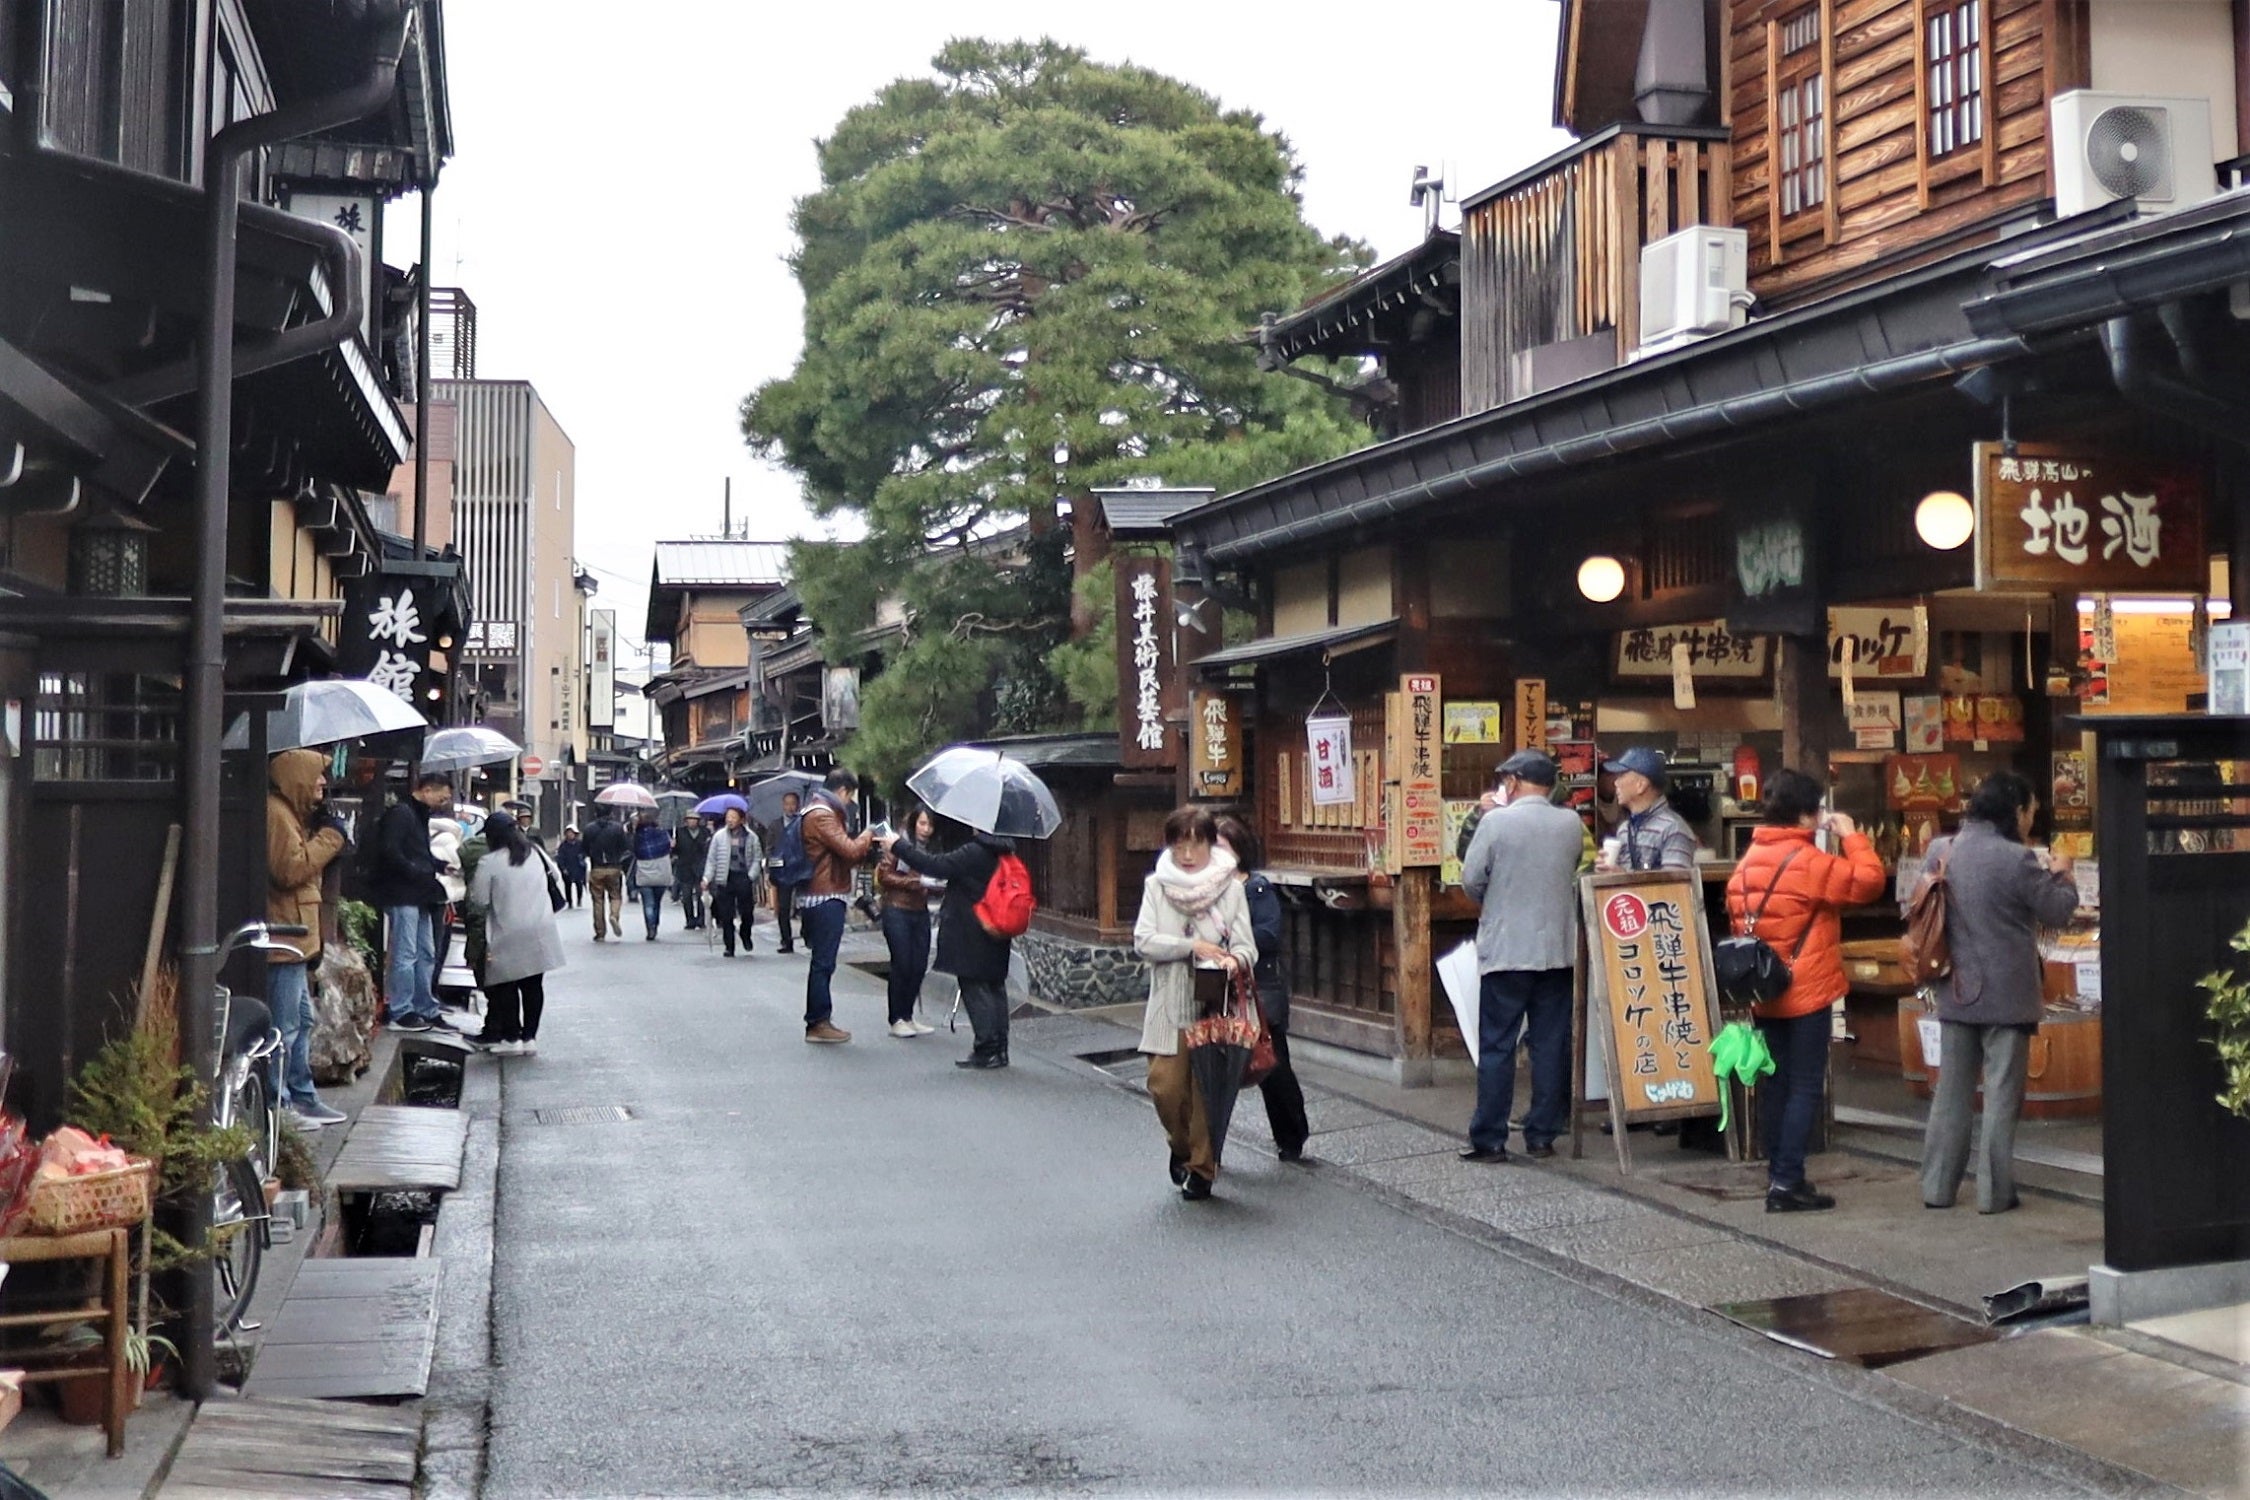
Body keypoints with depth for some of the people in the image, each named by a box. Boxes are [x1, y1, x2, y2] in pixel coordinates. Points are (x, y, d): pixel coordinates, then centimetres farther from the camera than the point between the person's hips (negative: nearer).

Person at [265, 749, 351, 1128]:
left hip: (294, 939, 12)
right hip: (283, 939, -12)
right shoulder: (275, 814, -14)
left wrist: (327, 835, 9)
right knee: (284, 1025, -8)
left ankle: (302, 1097, 24)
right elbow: (290, 869, -23)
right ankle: (277, 1105, -4)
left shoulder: (292, 814, 20)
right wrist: (330, 837, -15)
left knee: (301, 1020, 17)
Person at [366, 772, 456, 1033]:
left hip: (418, 896, 10)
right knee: (405, 955, -6)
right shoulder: (400, 813, -11)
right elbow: (389, 852, -21)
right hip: (402, 895, -10)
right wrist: (420, 874, -19)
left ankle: (427, 1012, 18)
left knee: (426, 955, 12)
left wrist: (441, 866, 7)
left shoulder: (419, 815, 20)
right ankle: (401, 1013, 0)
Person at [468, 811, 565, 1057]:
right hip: (541, 933, 5)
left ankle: (511, 1037, 7)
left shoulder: (489, 862, -9)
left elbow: (479, 901, -8)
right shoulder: (535, 855, 9)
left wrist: (472, 884, 11)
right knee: (534, 985, 8)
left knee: (507, 987, 6)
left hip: (509, 935, -5)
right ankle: (529, 1037, 11)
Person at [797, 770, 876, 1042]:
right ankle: (819, 1022, -4)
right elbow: (849, 850, -20)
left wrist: (864, 847, 12)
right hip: (826, 899, -11)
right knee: (823, 963, -7)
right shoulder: (822, 816, -14)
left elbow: (842, 857, 26)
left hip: (821, 899, 11)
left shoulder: (822, 813, 21)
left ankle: (818, 1022, 18)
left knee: (822, 962, 13)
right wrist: (866, 839, -1)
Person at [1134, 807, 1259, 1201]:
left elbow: (1246, 944, -1)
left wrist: (1235, 959, -24)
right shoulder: (1157, 885, 4)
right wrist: (1192, 947, -15)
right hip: (1169, 1002, 1)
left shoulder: (1230, 887, 2)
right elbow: (1143, 940, -5)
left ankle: (1201, 1167, 14)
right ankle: (1181, 1144, 26)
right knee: (1165, 1085, -4)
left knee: (1207, 1087, -1)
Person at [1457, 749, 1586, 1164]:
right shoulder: (1572, 824, 1)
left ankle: (1489, 1140, 4)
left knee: (1496, 1047, 2)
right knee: (1551, 1045, 9)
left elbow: (1471, 879, -6)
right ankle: (1542, 1136, 12)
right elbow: (1574, 871, 12)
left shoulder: (1496, 822, -10)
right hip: (1558, 951, 3)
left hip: (1504, 950, -3)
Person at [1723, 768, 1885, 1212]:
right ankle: (1787, 1183, -5)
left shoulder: (1749, 860, 7)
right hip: (1806, 992, -7)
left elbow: (1736, 915, 12)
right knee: (1805, 1087, -3)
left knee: (1776, 1083, 14)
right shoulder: (1810, 862, -16)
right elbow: (1868, 881, -18)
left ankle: (1778, 1172, 20)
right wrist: (1852, 836, -5)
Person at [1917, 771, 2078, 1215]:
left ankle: (1937, 1186, 15)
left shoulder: (1941, 851, 1)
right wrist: (2061, 875, 12)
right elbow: (2057, 912, -7)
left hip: (1955, 993, 5)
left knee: (1951, 1091, 12)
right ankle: (1994, 1191, 5)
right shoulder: (2016, 860, -17)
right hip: (2007, 996, -5)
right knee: (2002, 1093, 3)